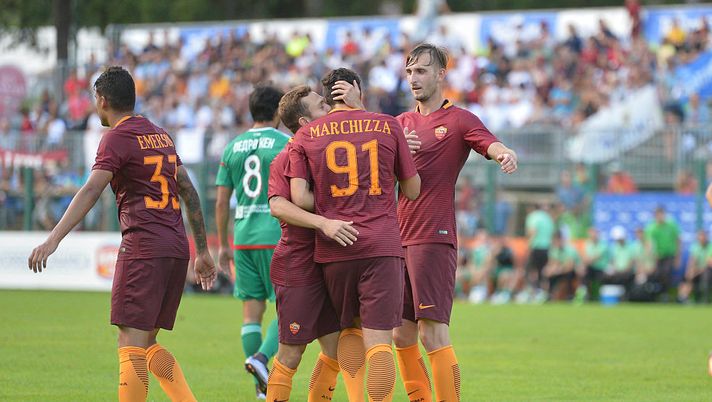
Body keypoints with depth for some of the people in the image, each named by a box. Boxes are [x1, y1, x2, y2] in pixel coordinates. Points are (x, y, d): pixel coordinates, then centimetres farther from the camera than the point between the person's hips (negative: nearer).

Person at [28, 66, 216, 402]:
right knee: (147, 345, 15)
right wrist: (203, 251, 28)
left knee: (131, 347, -8)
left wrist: (53, 240, -27)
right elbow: (188, 192, 23)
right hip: (177, 247, 8)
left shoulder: (118, 138, -5)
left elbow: (91, 191, -19)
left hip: (143, 248, -8)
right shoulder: (160, 134, 19)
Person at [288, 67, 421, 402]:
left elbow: (300, 199, -3)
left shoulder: (306, 135, 6)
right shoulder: (388, 126, 5)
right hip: (383, 247, -2)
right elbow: (412, 190, 11)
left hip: (333, 249, 2)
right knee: (379, 342, -5)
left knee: (349, 331, 19)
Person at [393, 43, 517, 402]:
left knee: (433, 333, -13)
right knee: (401, 336, 8)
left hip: (435, 239, -7)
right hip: (400, 239, 7)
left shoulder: (459, 120, -1)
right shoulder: (402, 123, 18)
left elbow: (493, 145, -17)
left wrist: (506, 155, -41)